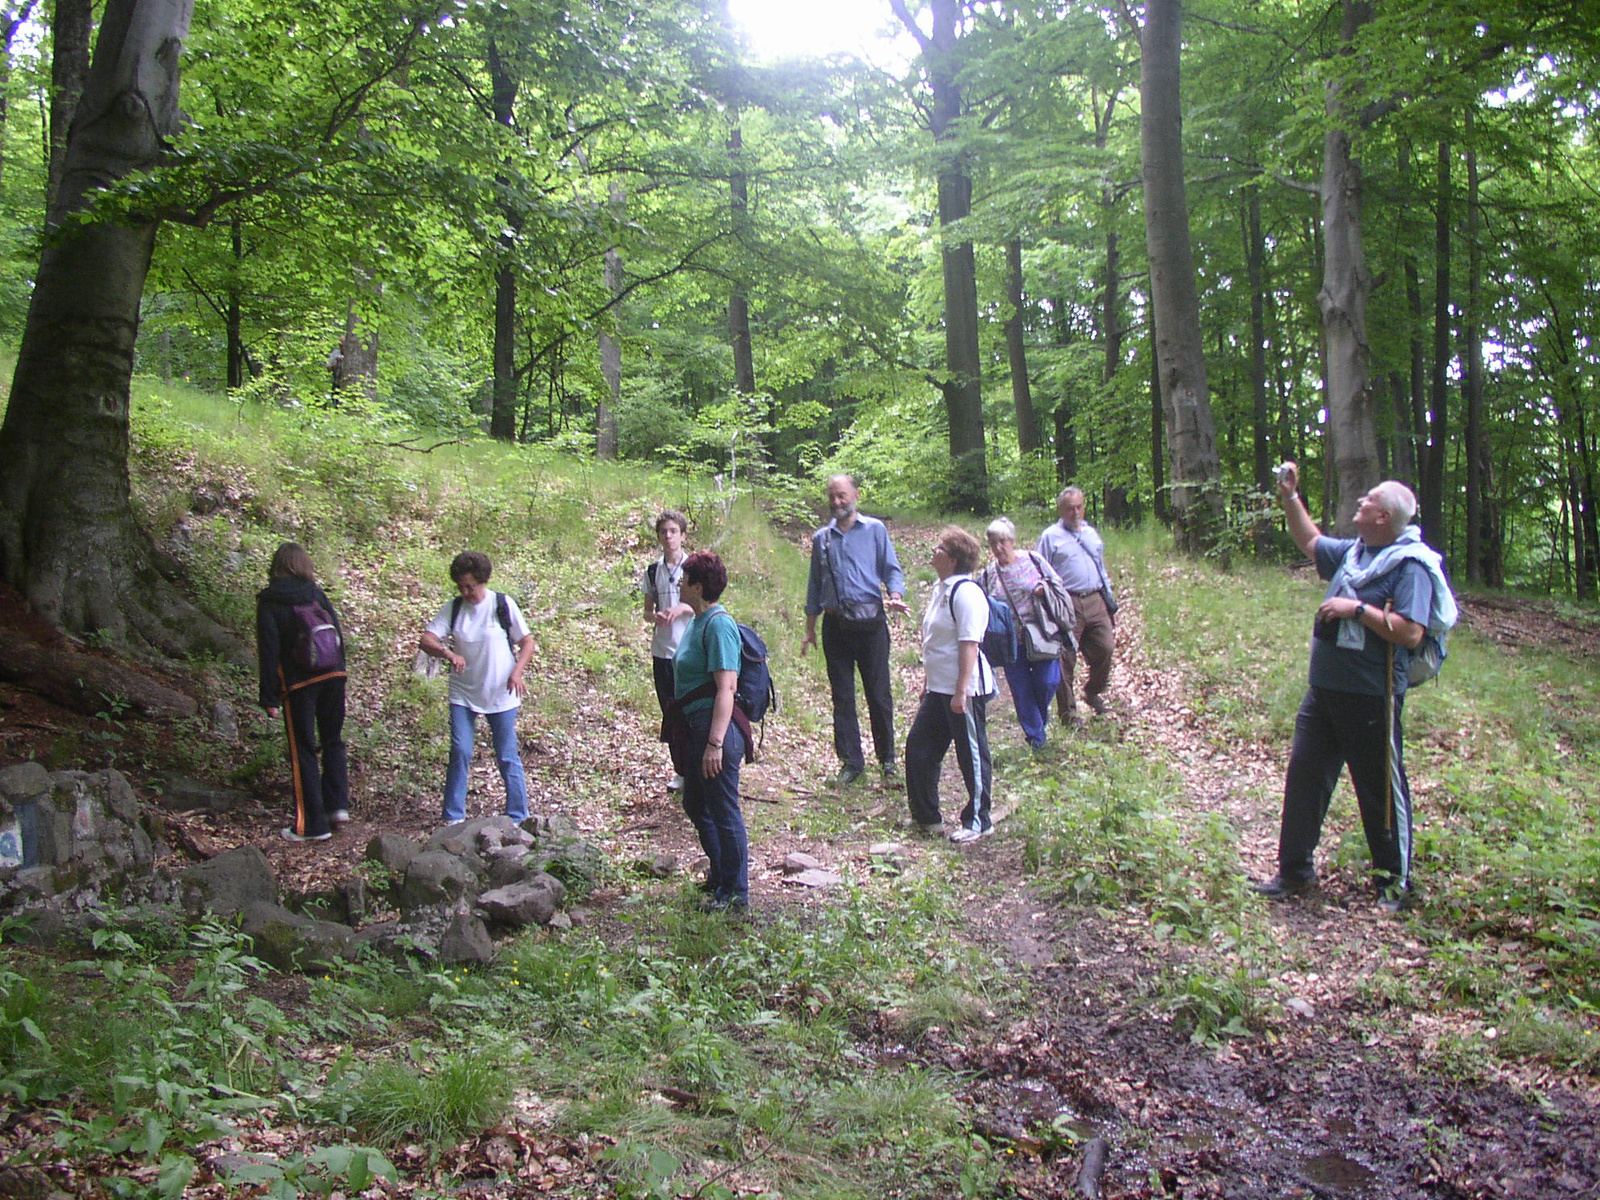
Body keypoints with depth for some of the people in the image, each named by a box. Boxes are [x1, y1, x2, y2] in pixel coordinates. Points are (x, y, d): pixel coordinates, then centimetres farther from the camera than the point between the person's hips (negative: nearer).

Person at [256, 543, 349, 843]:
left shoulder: (269, 602, -6)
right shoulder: (317, 593, 3)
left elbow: (268, 651, -8)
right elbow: (337, 635, 6)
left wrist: (270, 698, -5)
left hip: (298, 684, -3)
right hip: (333, 675, 4)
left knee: (303, 751, 4)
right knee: (333, 741, 20)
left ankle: (312, 824, 8)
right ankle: (338, 804, 12)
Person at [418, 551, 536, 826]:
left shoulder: (503, 605, -6)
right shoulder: (453, 608, 0)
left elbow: (527, 642, -2)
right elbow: (426, 640, -9)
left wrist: (517, 672, -19)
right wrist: (448, 653, -29)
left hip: (501, 695, -2)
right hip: (463, 694, 2)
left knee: (508, 757, 4)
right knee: (460, 753, -3)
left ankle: (518, 818, 14)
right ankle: (454, 817, 9)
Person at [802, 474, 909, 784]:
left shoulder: (875, 529, 4)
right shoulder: (821, 538, 14)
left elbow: (891, 569, 2)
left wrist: (895, 596, -18)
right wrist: (810, 628, 17)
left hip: (870, 622, -3)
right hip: (835, 625, 3)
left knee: (879, 693, 1)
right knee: (842, 696, 5)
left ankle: (887, 758, 14)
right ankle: (851, 761, 13)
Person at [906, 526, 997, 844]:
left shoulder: (966, 593, -19)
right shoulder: (939, 589, 11)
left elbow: (969, 645, -23)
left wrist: (961, 691, -24)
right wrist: (928, 681, 22)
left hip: (964, 690, -10)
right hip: (938, 688, 10)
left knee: (971, 755, 4)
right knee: (918, 748, 14)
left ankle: (978, 822, 19)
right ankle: (926, 817, 28)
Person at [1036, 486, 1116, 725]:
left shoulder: (1092, 533, 18)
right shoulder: (1051, 536, 1)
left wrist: (1110, 602, 21)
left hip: (1095, 602, 5)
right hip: (1067, 604, -5)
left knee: (1105, 648, 3)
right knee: (1066, 659, -1)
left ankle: (1093, 693, 29)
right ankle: (1067, 712, 9)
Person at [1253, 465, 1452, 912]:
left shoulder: (1410, 565, -13)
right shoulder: (1353, 552, 11)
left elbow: (1410, 633, -24)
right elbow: (1311, 542, 32)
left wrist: (1357, 609, -20)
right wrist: (1290, 497, 25)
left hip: (1371, 699, -8)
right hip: (1324, 690, 8)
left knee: (1380, 790, 3)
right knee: (1304, 775, 10)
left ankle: (1393, 882, 18)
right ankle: (1295, 870, 21)